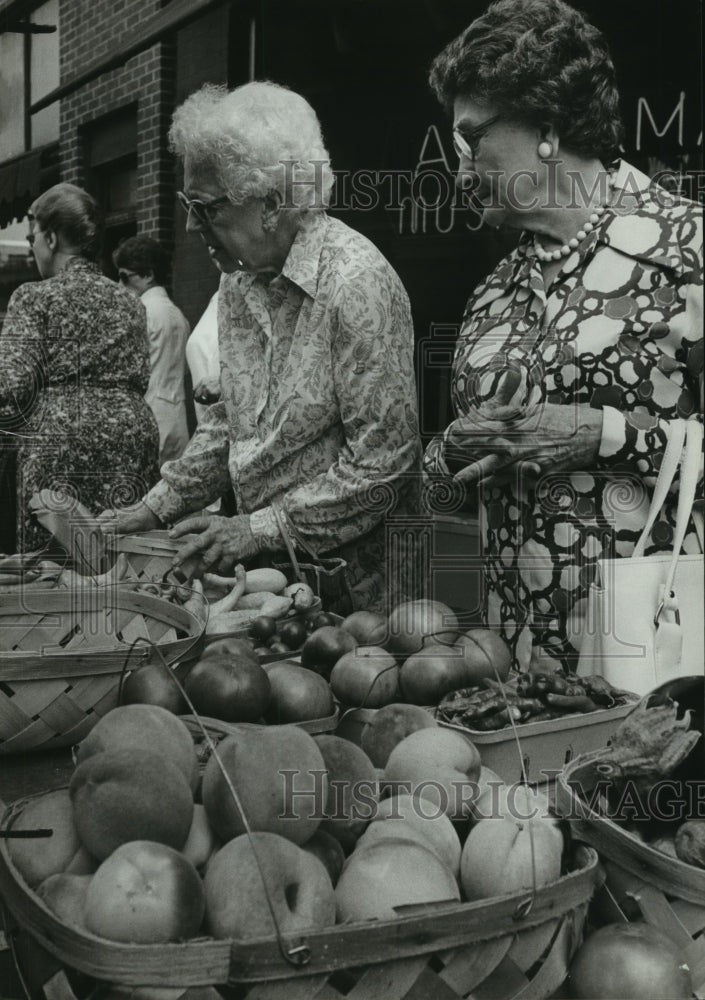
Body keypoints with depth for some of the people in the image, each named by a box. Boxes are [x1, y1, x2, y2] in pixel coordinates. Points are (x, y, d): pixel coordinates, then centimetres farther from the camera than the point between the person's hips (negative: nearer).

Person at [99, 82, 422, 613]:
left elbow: (383, 461, -22)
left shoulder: (357, 281, -20)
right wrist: (159, 505, 8)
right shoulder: (239, 278, 6)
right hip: (265, 572, 7)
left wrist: (262, 529, -19)